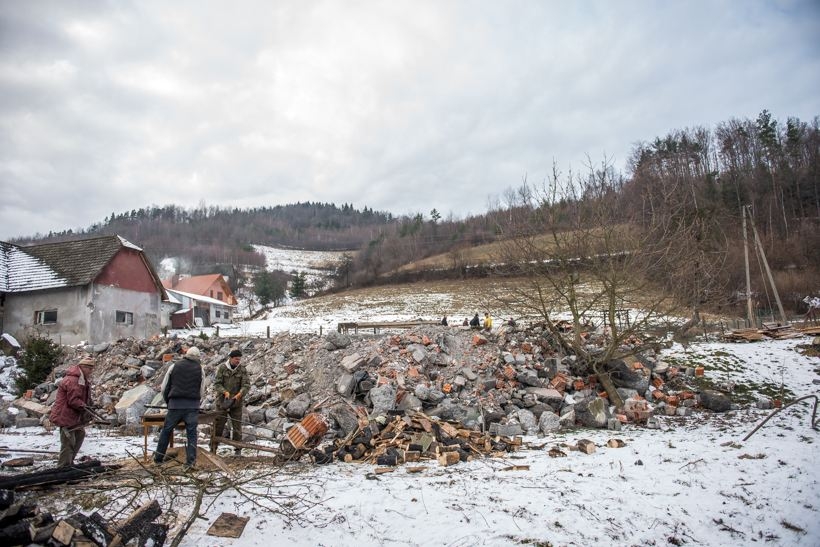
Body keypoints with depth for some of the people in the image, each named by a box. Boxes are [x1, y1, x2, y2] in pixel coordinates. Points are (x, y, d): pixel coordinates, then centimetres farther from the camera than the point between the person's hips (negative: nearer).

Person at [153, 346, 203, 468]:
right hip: (193, 406, -1)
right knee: (191, 433, 5)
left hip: (175, 404, 1)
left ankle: (158, 457, 24)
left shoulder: (174, 366, 8)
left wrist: (167, 401, 22)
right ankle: (191, 460, 0)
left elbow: (164, 387, 11)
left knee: (166, 431, 15)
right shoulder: (200, 369, 7)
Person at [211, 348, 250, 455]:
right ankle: (213, 448, 18)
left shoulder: (242, 369, -3)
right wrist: (224, 392, -22)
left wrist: (240, 394, -24)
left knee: (237, 426, 4)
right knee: (218, 425, 5)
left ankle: (238, 449, 14)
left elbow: (246, 385, -7)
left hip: (236, 402, 1)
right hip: (222, 401, 0)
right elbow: (216, 383, -6)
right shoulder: (222, 368, -5)